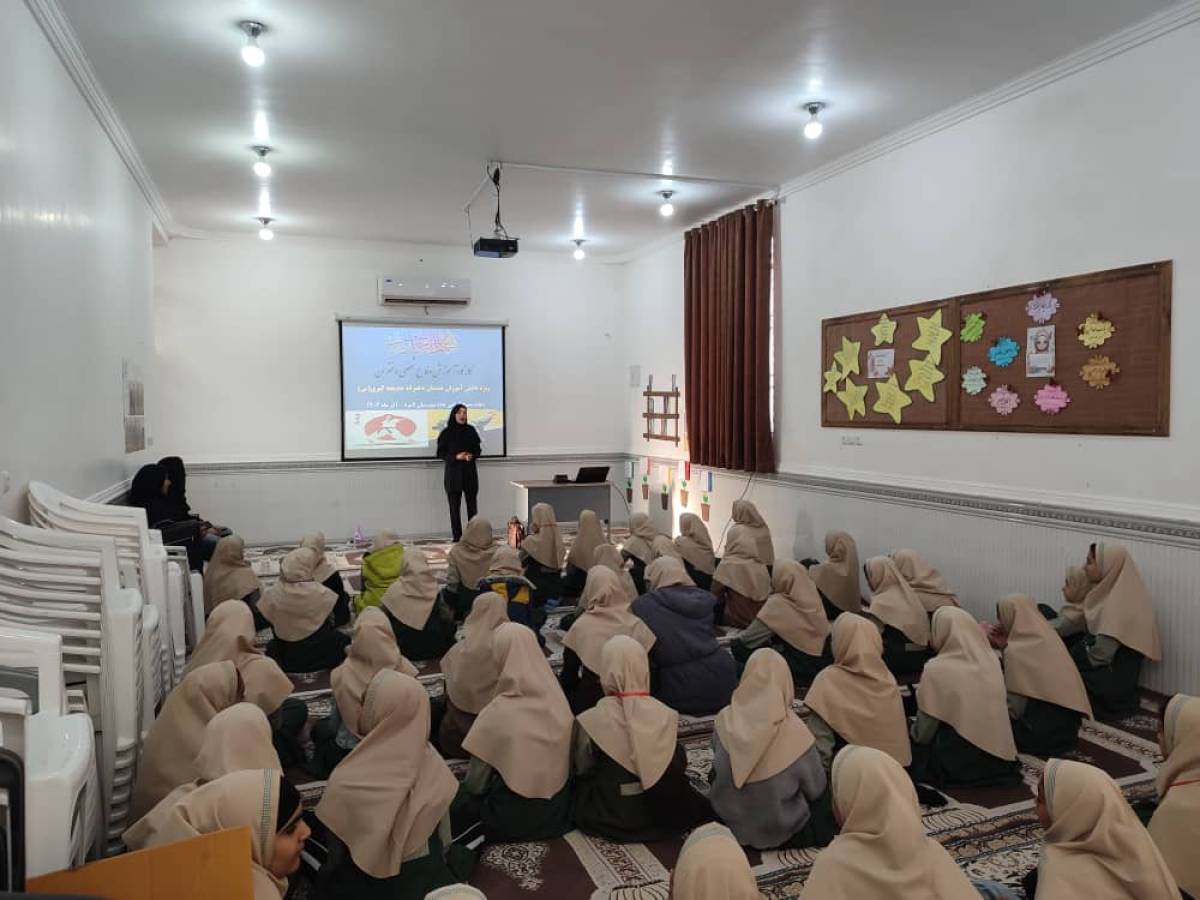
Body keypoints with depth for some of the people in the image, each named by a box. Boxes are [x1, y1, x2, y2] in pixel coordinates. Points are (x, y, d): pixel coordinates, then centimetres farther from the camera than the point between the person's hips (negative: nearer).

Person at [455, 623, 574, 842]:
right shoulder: (559, 702, -6)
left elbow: (474, 785, -13)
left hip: (512, 819, -5)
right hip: (557, 813, 5)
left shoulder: (497, 713, -21)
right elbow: (559, 761, 7)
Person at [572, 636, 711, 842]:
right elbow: (678, 768, -4)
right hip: (663, 816, 1)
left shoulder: (589, 722, -20)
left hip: (611, 819, -1)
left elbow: (580, 769, -3)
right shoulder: (666, 716, -16)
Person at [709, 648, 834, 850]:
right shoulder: (796, 733, -27)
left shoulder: (725, 720, -19)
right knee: (824, 790, 21)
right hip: (782, 834, -2)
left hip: (730, 823, 2)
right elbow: (816, 789, -10)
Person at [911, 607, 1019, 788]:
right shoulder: (993, 661, 2)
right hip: (998, 760, 5)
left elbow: (923, 732, -7)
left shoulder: (936, 669, -13)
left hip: (957, 765, -4)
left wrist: (914, 733, 13)